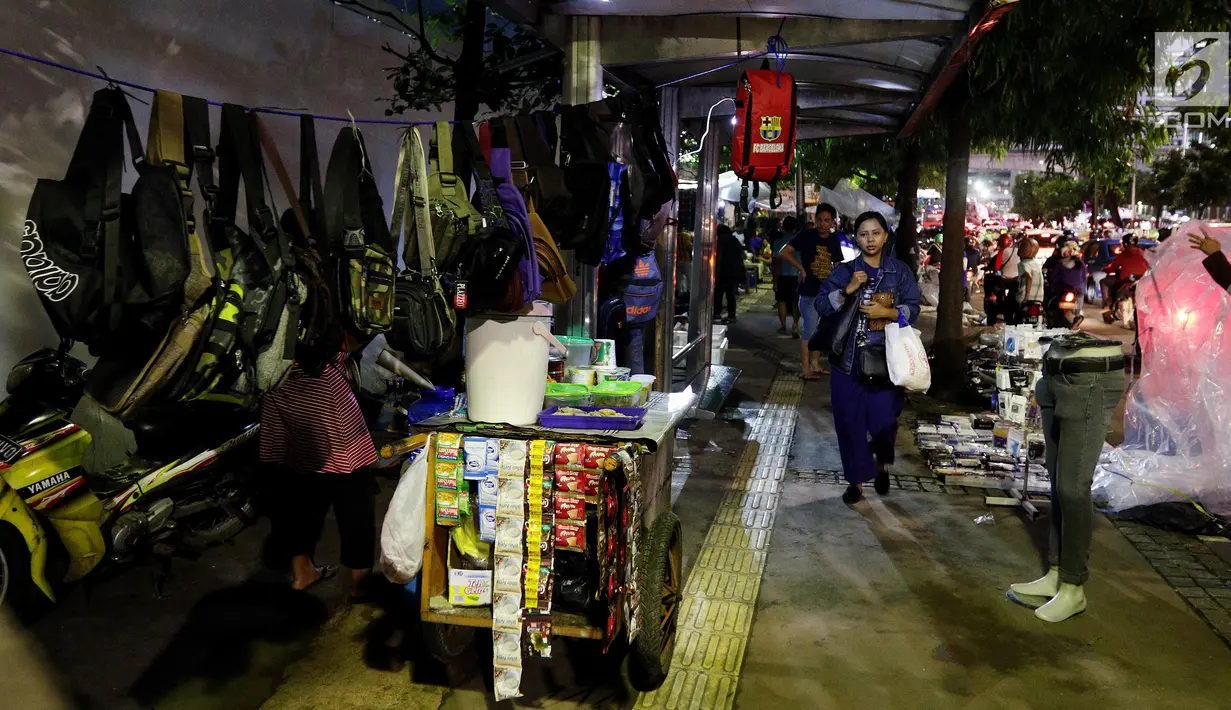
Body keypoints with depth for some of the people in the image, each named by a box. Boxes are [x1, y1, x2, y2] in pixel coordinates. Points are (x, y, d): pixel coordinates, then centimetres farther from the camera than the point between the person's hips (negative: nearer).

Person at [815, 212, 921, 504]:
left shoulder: (900, 271, 7)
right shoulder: (843, 271, 7)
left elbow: (913, 308, 2)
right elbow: (821, 305, 0)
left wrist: (887, 312, -15)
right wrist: (847, 290, -14)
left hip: (886, 357, -1)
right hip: (848, 359, 1)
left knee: (884, 420, -3)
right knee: (850, 421, 3)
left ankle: (882, 464, 30)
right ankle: (856, 479, 18)